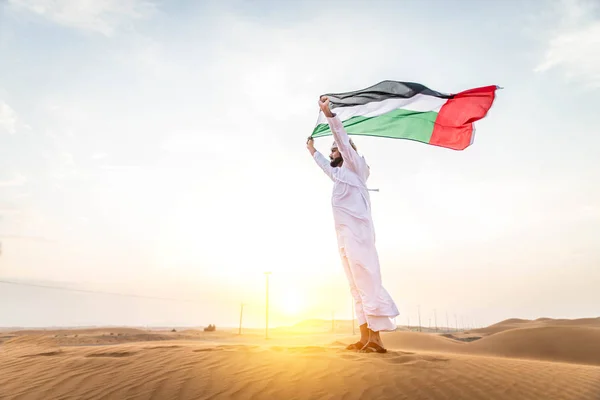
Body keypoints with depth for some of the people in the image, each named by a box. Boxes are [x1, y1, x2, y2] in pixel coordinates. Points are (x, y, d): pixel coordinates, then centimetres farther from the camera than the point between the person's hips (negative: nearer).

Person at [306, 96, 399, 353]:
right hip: (345, 235, 9)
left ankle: (376, 337, -20)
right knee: (357, 286, 3)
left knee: (367, 281, -16)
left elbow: (343, 138, -7)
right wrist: (313, 152, 63)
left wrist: (328, 114, -16)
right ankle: (365, 337, 1)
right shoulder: (339, 174, 28)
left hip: (357, 232, -9)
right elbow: (326, 166, 50)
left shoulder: (355, 166, 7)